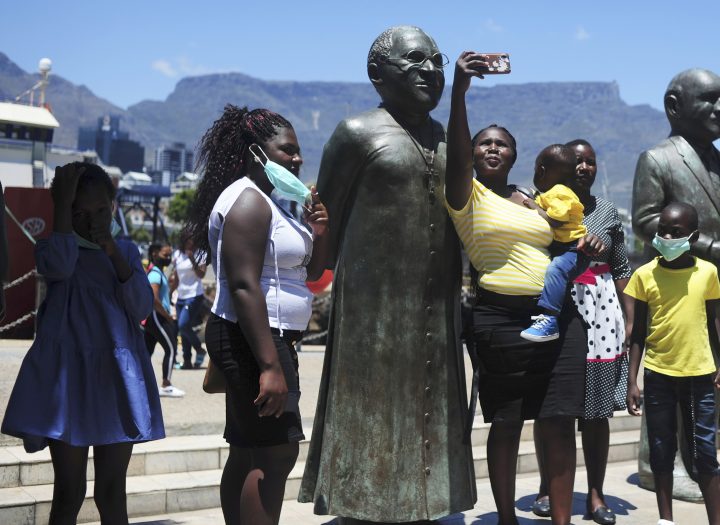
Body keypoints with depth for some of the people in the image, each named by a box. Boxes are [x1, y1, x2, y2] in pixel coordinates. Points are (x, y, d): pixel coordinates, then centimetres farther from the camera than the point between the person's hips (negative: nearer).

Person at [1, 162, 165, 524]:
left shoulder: (126, 251, 11)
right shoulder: (52, 249, 2)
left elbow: (142, 310, -2)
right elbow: (60, 267, -23)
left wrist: (114, 254, -11)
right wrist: (63, 201, -18)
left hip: (118, 376, 3)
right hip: (68, 374, -2)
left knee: (112, 492, 7)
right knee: (68, 494, 1)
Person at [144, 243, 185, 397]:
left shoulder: (158, 272, 18)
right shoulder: (156, 274, -14)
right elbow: (154, 299, -25)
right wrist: (168, 316, -17)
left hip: (151, 318, 10)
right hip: (157, 316, -10)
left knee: (147, 350, 11)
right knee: (171, 349, -7)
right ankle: (166, 386, -4)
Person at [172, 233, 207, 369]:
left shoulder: (199, 255, -5)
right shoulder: (177, 255, 11)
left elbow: (201, 274, -16)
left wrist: (193, 260, -28)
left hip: (194, 296, -6)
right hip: (181, 297, 6)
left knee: (183, 325, -18)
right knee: (182, 329, 6)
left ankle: (199, 349, 2)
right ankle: (187, 361, 12)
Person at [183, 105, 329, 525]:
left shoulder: (272, 202, 17)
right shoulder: (247, 199, -14)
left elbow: (310, 273, 21)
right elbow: (244, 287, -24)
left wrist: (318, 234, 1)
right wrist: (270, 365, -28)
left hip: (268, 339, 11)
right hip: (253, 340, -11)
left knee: (249, 453, 13)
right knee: (275, 454, -11)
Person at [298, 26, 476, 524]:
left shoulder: (448, 141, 13)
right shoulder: (358, 133, -6)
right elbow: (327, 222, -3)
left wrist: (456, 294, 18)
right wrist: (335, 286, -2)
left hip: (437, 311, 6)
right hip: (374, 306, -6)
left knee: (422, 421, 12)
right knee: (367, 420, 1)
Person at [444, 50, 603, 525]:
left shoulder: (535, 200, 18)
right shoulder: (467, 195, 1)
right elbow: (455, 152, -19)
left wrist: (583, 249, 4)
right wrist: (459, 91, -34)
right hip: (502, 320, -4)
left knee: (559, 424, 0)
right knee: (506, 424, 3)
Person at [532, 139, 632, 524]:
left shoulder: (608, 212, 9)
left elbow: (622, 270, 11)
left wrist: (629, 322, 5)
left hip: (600, 313, 2)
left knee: (597, 410, 4)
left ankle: (596, 494, 13)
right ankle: (547, 487, 19)